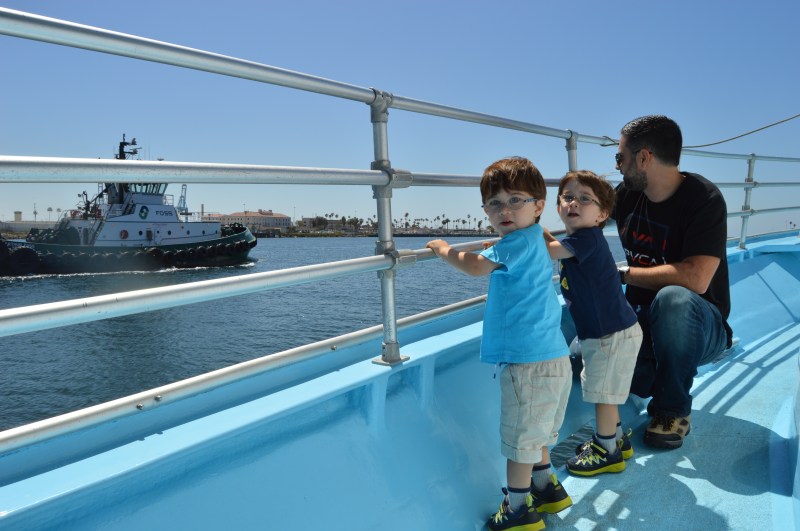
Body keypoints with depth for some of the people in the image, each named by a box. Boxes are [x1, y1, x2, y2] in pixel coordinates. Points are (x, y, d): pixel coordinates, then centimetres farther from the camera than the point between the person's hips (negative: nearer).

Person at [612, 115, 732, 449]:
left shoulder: (704, 199, -19)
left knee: (674, 299, -39)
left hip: (698, 325, -5)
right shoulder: (627, 194, 0)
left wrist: (623, 273, -23)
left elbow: (696, 279, -32)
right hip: (641, 320, 6)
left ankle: (673, 411, -16)